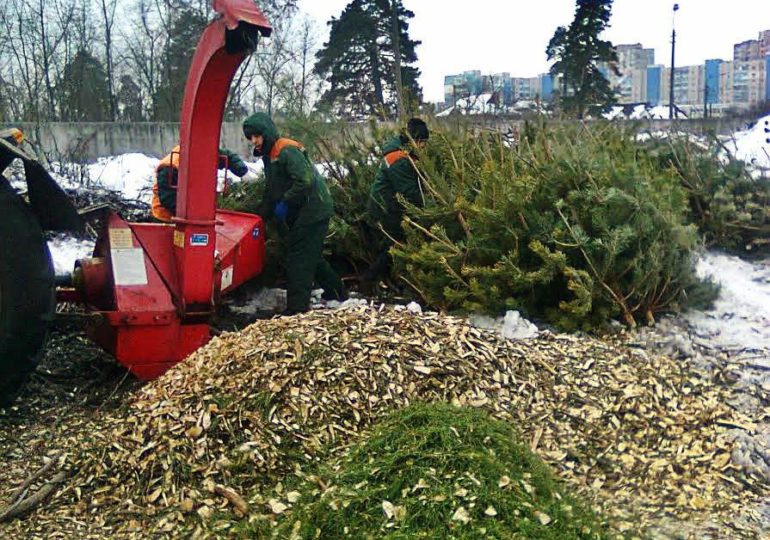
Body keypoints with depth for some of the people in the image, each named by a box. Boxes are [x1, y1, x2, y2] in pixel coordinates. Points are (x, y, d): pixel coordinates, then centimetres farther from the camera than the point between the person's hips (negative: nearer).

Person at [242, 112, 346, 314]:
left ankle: (296, 309, -6)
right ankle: (336, 292, 35)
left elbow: (305, 181, -28)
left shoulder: (287, 151, -18)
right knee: (312, 256, 20)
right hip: (299, 213, 10)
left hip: (313, 211, -10)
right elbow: (271, 191, 21)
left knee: (298, 259, -9)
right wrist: (261, 216, 12)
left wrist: (285, 204, -21)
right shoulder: (269, 154, 14)